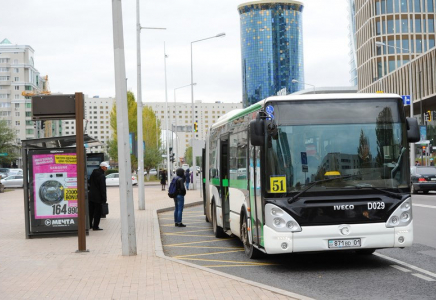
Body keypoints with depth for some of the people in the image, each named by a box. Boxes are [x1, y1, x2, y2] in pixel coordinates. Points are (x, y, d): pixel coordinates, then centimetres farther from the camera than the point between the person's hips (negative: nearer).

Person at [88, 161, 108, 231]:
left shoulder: (93, 173, 8)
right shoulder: (102, 176, -18)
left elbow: (90, 183, 18)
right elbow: (103, 188, -18)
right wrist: (104, 198, -13)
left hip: (91, 196, 8)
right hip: (97, 197, -8)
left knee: (91, 211, 16)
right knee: (97, 212, 0)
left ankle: (89, 225, 24)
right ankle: (95, 226, 2)